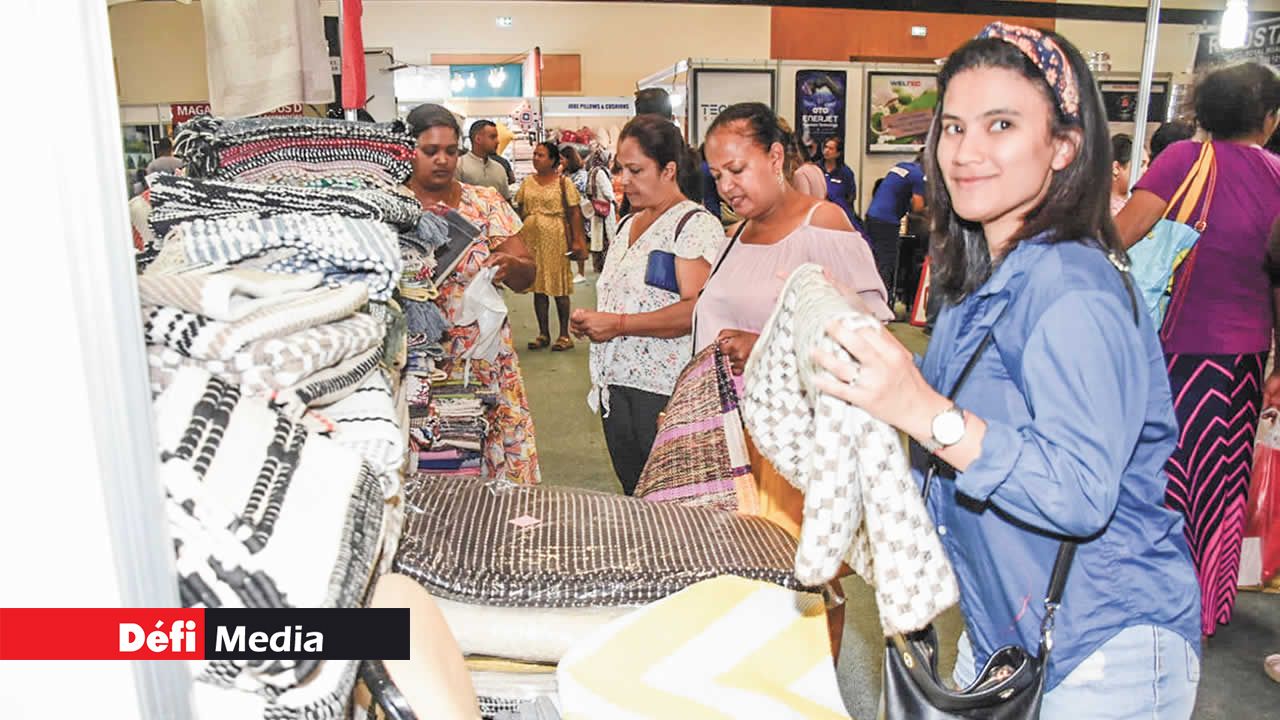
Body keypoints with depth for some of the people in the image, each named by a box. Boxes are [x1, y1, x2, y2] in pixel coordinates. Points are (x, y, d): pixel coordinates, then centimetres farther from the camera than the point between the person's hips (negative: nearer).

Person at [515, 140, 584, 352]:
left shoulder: (563, 182, -3)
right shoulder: (528, 181, 10)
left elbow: (575, 212, -6)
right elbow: (520, 209, 14)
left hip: (555, 238, -4)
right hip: (532, 237, 5)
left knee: (559, 286, 0)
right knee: (538, 286, 8)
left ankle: (564, 335, 9)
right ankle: (543, 334, 17)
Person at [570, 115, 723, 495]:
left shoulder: (695, 224, -10)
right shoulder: (627, 224, 17)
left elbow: (696, 309, -22)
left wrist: (617, 324, -21)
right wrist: (590, 321, 7)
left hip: (664, 391, -8)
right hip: (616, 384, 8)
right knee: (632, 495, 15)